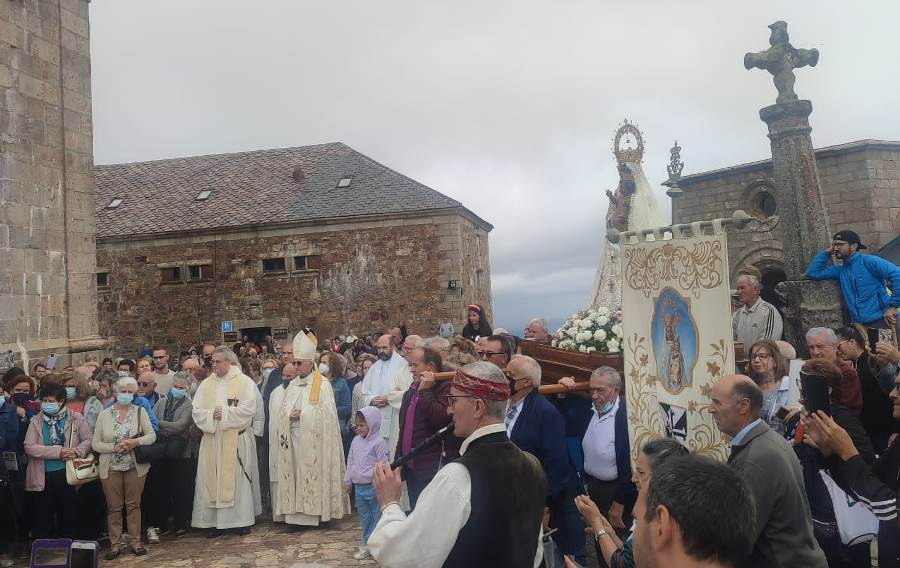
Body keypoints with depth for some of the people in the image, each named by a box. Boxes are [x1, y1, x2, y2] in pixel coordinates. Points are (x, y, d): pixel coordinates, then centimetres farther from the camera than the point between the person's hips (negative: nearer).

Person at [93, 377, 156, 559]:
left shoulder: (140, 411, 2)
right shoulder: (104, 414, 2)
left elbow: (152, 436, -3)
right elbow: (96, 444, 0)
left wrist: (135, 442, -19)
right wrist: (115, 447, -15)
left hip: (135, 467, 0)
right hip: (111, 467, 0)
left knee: (133, 505, 6)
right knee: (114, 507, 5)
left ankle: (135, 541, 16)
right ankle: (114, 545, 15)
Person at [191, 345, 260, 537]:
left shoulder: (244, 382, -2)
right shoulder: (206, 384, 10)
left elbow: (248, 409, -11)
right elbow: (196, 411, 4)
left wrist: (225, 413, -13)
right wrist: (211, 415, -13)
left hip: (236, 440, -4)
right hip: (212, 440, 4)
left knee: (238, 479, 1)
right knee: (212, 480, 3)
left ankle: (242, 520, 11)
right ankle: (216, 521, 10)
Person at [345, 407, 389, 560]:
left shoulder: (379, 442, -13)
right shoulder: (356, 441, 8)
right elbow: (350, 461, 15)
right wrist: (348, 480, 16)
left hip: (373, 486, -7)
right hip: (358, 486, 7)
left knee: (377, 516, 2)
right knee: (364, 517, 15)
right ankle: (366, 545, 25)